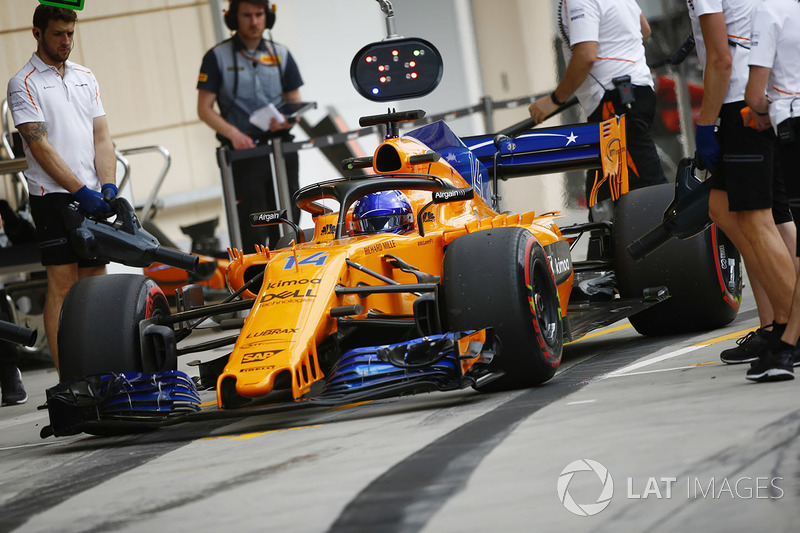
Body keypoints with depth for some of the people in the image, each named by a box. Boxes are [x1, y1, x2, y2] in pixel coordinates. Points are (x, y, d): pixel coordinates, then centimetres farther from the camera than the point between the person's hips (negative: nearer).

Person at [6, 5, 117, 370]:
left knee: (95, 280, 4)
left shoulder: (85, 77, 16)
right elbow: (40, 146, -10)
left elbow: (101, 137, 12)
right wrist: (81, 190, -16)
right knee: (63, 283, -9)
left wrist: (108, 186, -4)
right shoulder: (23, 84, -3)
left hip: (92, 196, 6)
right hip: (53, 194, -6)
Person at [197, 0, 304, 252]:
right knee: (253, 231, -8)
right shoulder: (218, 57, 1)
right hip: (243, 152, -4)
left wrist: (287, 121, -10)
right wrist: (233, 133, -17)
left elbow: (295, 102, 14)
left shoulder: (281, 55, 11)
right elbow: (204, 109, -1)